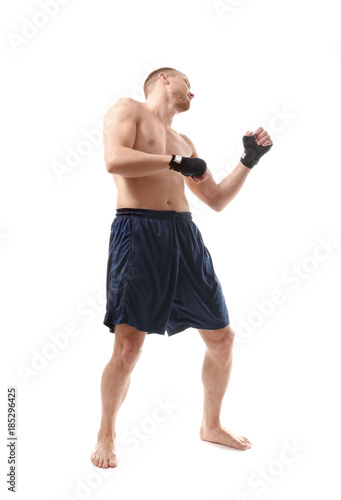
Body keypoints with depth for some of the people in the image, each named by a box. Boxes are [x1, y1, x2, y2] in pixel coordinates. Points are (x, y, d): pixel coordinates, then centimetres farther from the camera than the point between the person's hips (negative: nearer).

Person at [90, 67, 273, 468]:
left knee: (222, 338, 8)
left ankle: (211, 425, 29)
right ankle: (106, 434, 13)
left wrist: (248, 161, 19)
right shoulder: (128, 109, 8)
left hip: (184, 235, 7)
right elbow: (115, 160, -12)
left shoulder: (183, 142, 27)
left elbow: (217, 200, 27)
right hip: (138, 233, -7)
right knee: (128, 345, -12)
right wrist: (175, 161, -7)